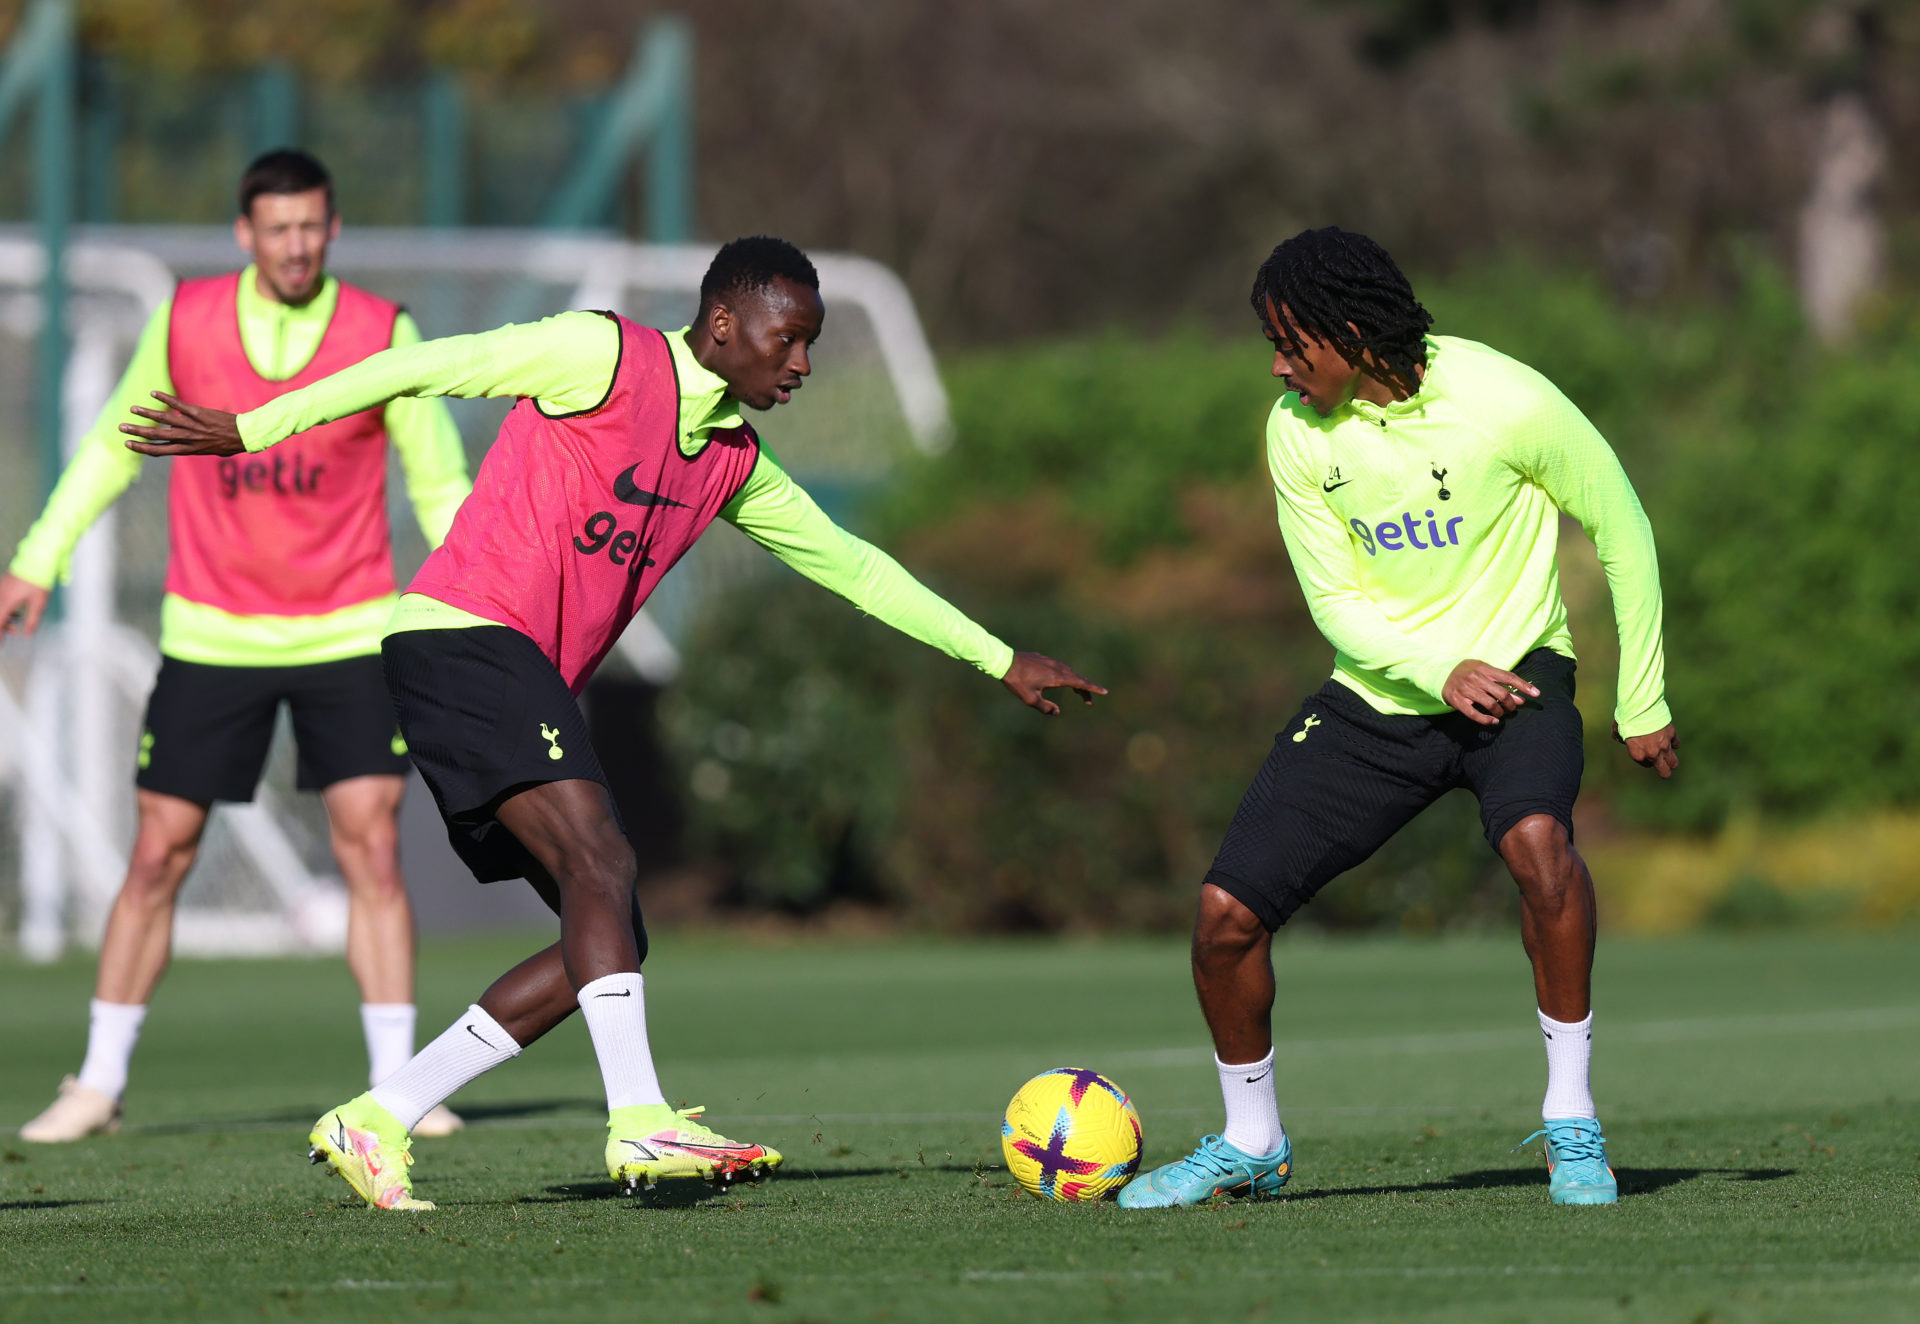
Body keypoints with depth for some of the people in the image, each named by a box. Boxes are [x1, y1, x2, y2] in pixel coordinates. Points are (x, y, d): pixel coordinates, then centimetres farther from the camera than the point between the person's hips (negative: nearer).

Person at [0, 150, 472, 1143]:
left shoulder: (383, 335, -7)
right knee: (157, 855, 2)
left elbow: (439, 485, 1)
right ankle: (99, 1083, 13)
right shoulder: (185, 321, -3)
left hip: (347, 635, -1)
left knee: (372, 849, -9)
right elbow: (114, 444, 11)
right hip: (211, 638, 1)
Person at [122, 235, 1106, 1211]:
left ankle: (374, 1124, 3)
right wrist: (249, 428, -7)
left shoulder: (734, 459, 17)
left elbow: (847, 565, 26)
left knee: (606, 946, 0)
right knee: (599, 858, -25)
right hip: (463, 637, -9)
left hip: (530, 687, 9)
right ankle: (640, 1121, -36)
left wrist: (1000, 661, 27)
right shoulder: (605, 357, -6)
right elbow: (423, 368, -6)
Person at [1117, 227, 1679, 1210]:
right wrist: (1441, 671, -22)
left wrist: (1642, 702, -3)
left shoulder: (1504, 401, -18)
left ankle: (1572, 1125, -21)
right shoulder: (1298, 431, -7)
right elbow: (1335, 599, -3)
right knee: (1225, 909, -6)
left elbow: (1622, 531, -5)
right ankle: (1251, 1145, 19)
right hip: (1376, 693, 4)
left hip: (1513, 671, -4)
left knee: (1536, 837, -36)